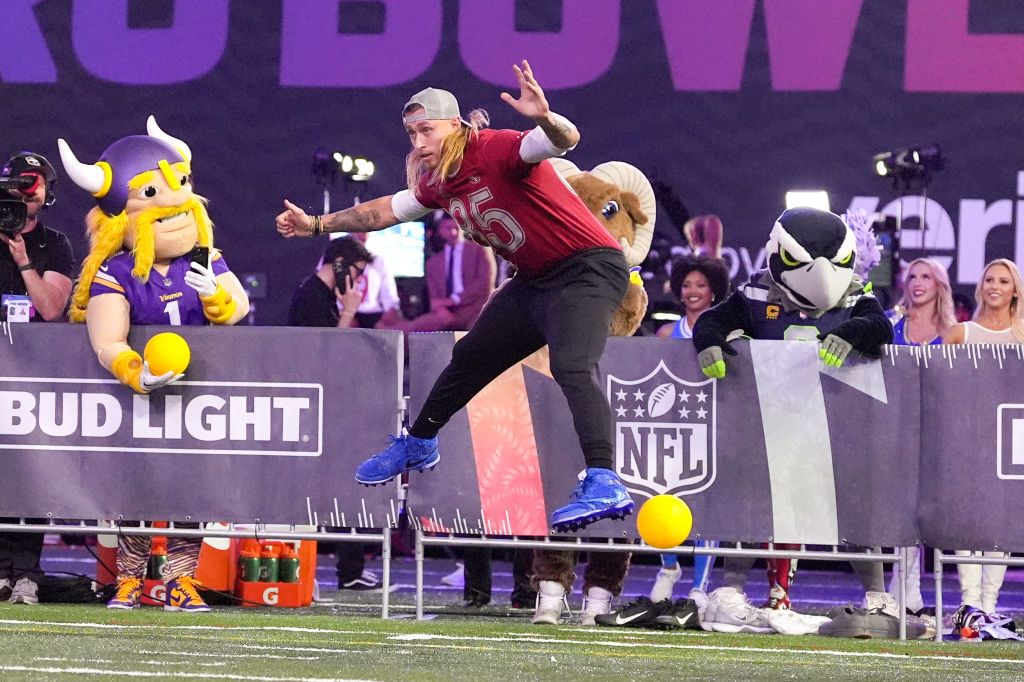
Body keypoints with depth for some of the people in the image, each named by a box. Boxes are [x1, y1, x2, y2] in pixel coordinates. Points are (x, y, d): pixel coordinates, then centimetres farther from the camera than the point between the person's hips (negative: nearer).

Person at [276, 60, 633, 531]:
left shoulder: (495, 150, -22)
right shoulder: (439, 182, 5)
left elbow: (564, 140, -40)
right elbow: (390, 209, 25)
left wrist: (543, 118, -63)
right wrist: (318, 225, 31)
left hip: (588, 267, -10)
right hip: (535, 281, 10)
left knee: (571, 365, -32)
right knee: (470, 358, 24)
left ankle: (604, 484, -45)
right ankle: (418, 444, 49)